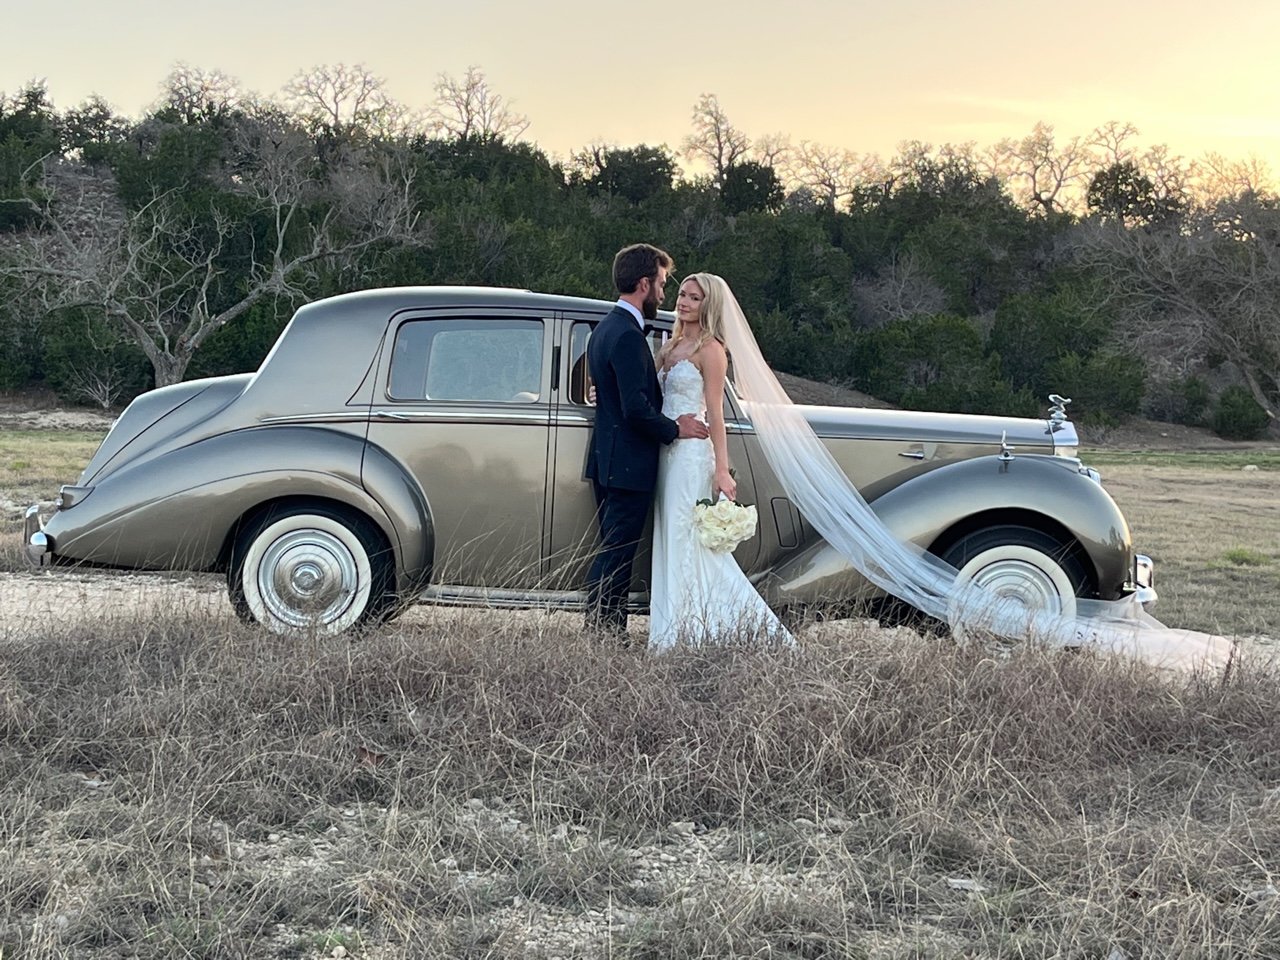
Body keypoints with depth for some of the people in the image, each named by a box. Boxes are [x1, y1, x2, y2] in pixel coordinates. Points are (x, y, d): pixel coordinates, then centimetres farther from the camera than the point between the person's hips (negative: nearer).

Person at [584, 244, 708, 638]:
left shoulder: (605, 328, 14)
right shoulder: (628, 335, -19)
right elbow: (636, 409, -24)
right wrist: (674, 429, -9)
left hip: (608, 461, 10)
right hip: (629, 464, -10)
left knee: (614, 553, 14)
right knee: (615, 557, -5)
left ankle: (610, 635, 19)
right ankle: (600, 636, -2)